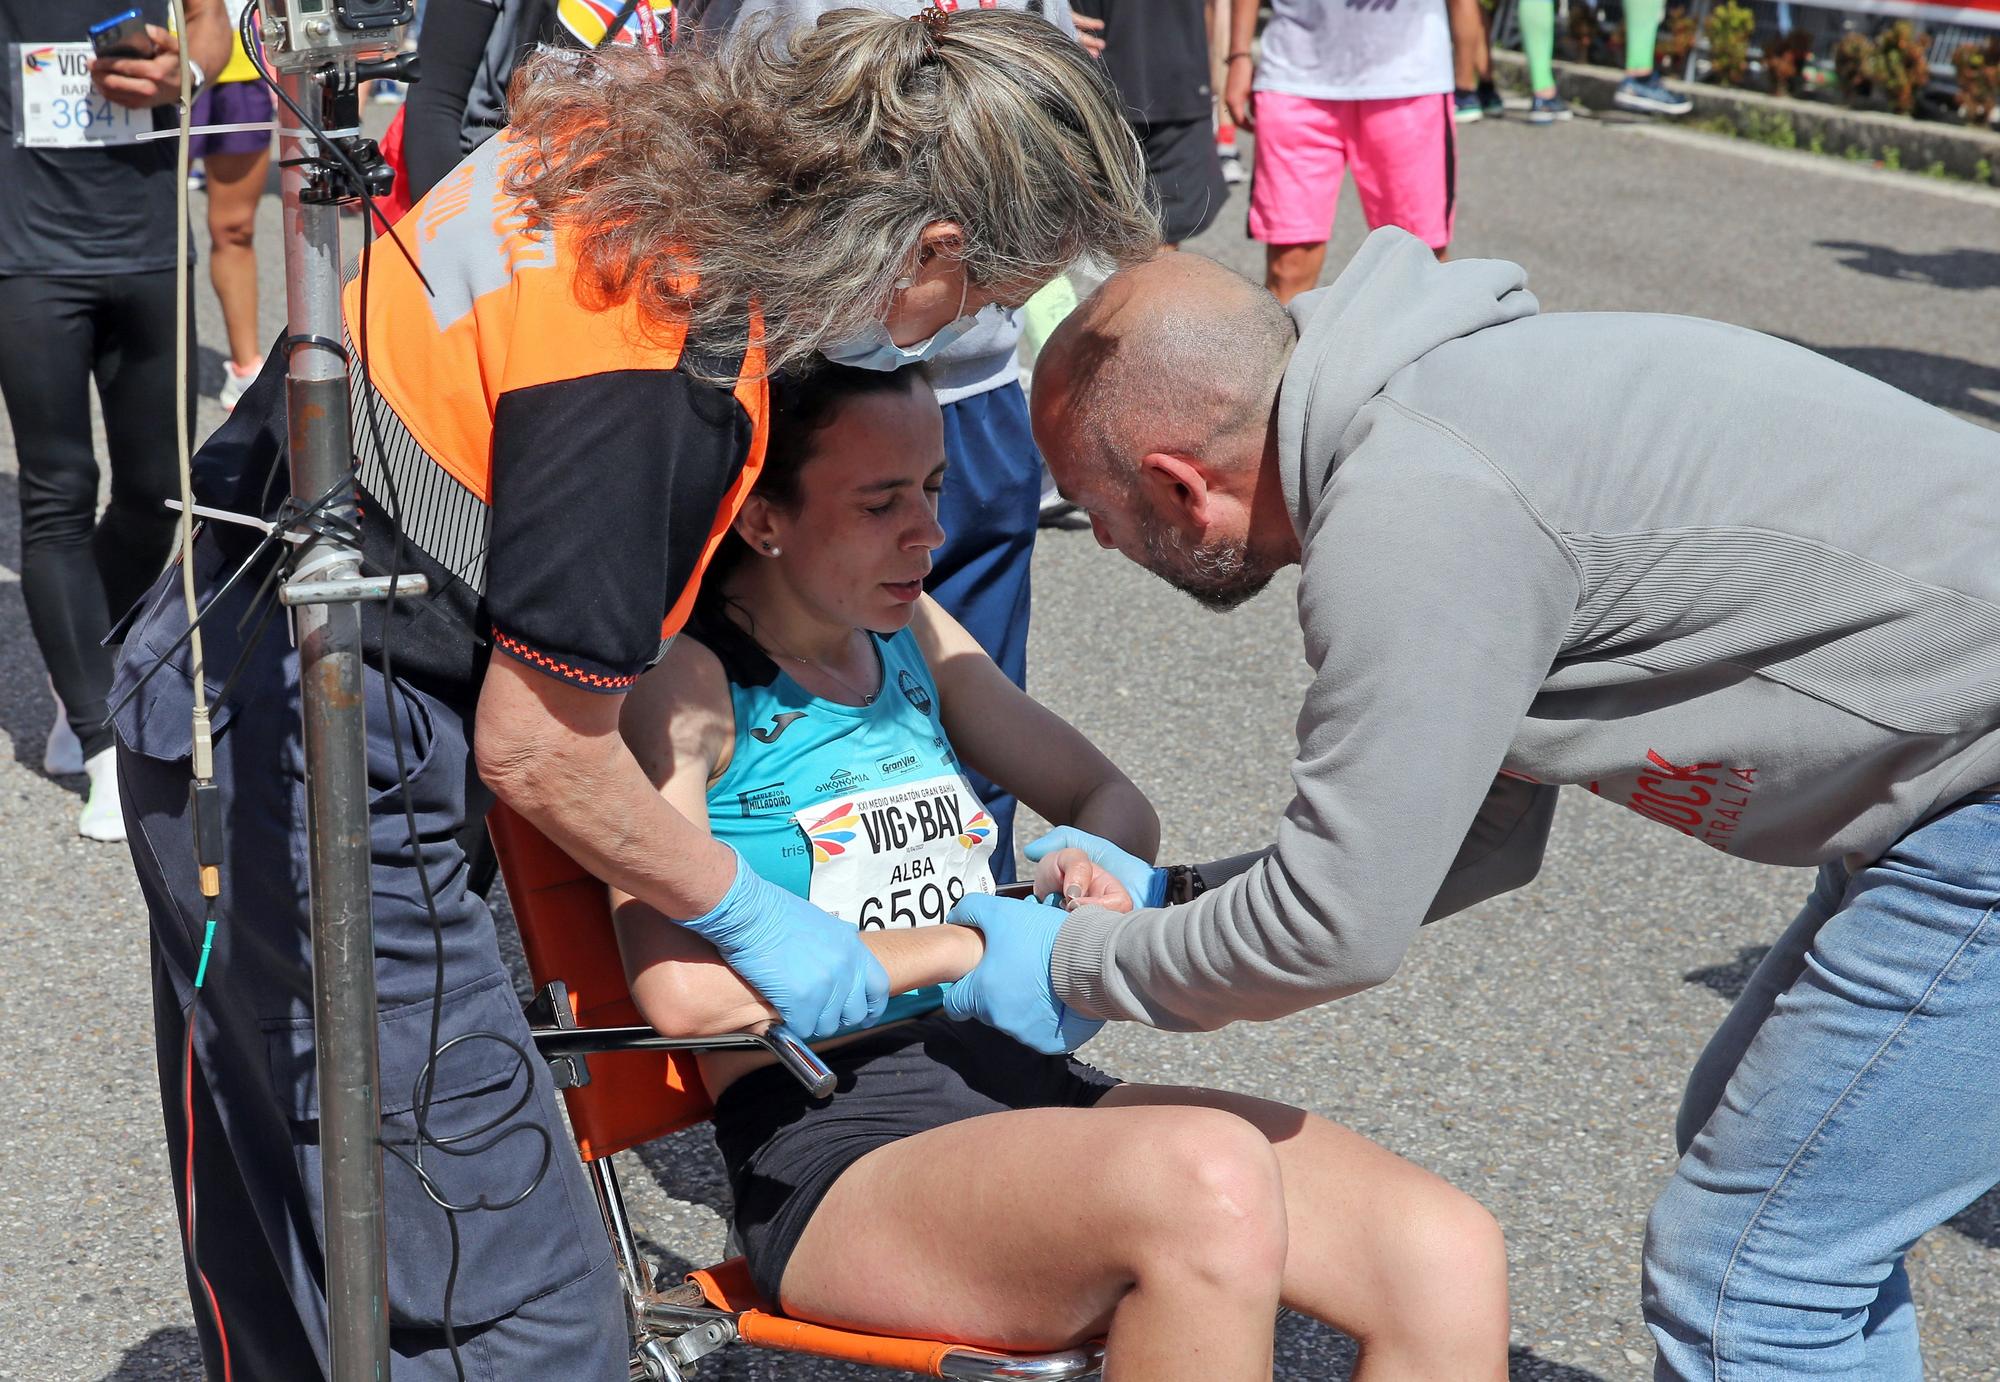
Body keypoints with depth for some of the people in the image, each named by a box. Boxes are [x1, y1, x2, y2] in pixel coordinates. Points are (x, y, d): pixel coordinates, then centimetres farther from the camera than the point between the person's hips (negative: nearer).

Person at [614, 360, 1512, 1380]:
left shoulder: (912, 631, 17)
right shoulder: (682, 676, -4)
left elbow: (1109, 799, 26)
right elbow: (684, 989, -19)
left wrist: (1090, 871, 1)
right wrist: (973, 943, -13)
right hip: (834, 1155, -7)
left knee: (1448, 1257, -15)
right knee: (1208, 1178, -37)